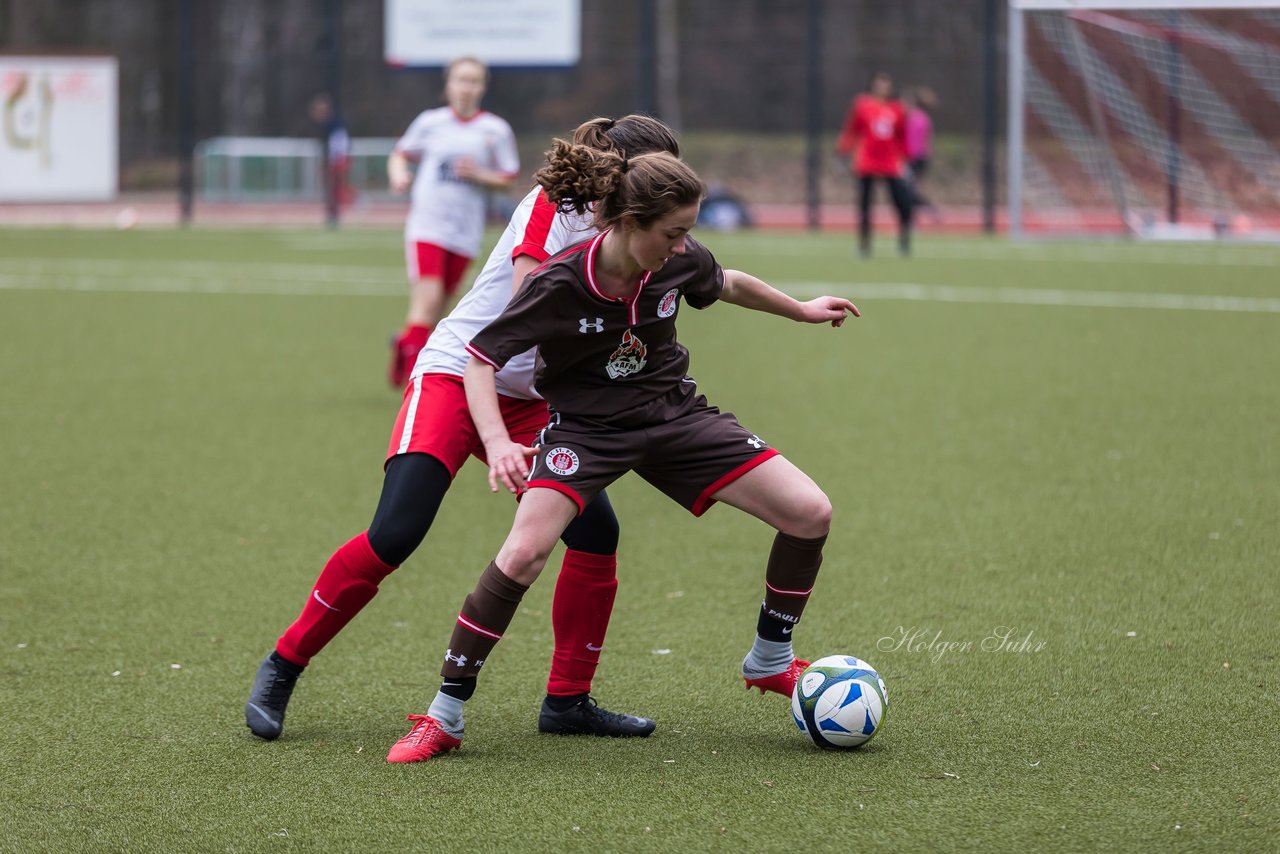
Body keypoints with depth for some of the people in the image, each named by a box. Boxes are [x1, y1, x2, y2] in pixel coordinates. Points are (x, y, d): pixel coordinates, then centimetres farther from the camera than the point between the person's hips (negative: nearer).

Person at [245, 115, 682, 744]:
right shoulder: (555, 203, -12)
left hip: (527, 401, 7)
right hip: (455, 378, -7)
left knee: (597, 531, -9)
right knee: (394, 535, -20)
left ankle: (567, 701, 5)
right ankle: (282, 666, -4)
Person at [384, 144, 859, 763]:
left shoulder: (680, 262, -13)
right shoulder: (558, 284, -26)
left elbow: (727, 285, 12)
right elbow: (480, 358, -18)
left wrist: (801, 310, 27)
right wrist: (497, 442, -34)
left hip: (674, 415, 5)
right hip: (585, 427, -4)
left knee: (810, 513, -7)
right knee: (525, 551, -29)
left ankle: (769, 661, 18)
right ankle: (444, 717, -14)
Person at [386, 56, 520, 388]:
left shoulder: (496, 130, 3)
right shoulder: (430, 122, 4)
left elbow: (508, 179, 7)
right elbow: (400, 154, 17)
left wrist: (478, 174, -11)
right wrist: (398, 176, -4)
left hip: (465, 233, 2)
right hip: (426, 225, -2)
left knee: (438, 307, 9)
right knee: (427, 299, -17)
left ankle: (405, 342, 37)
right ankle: (414, 373, -10)